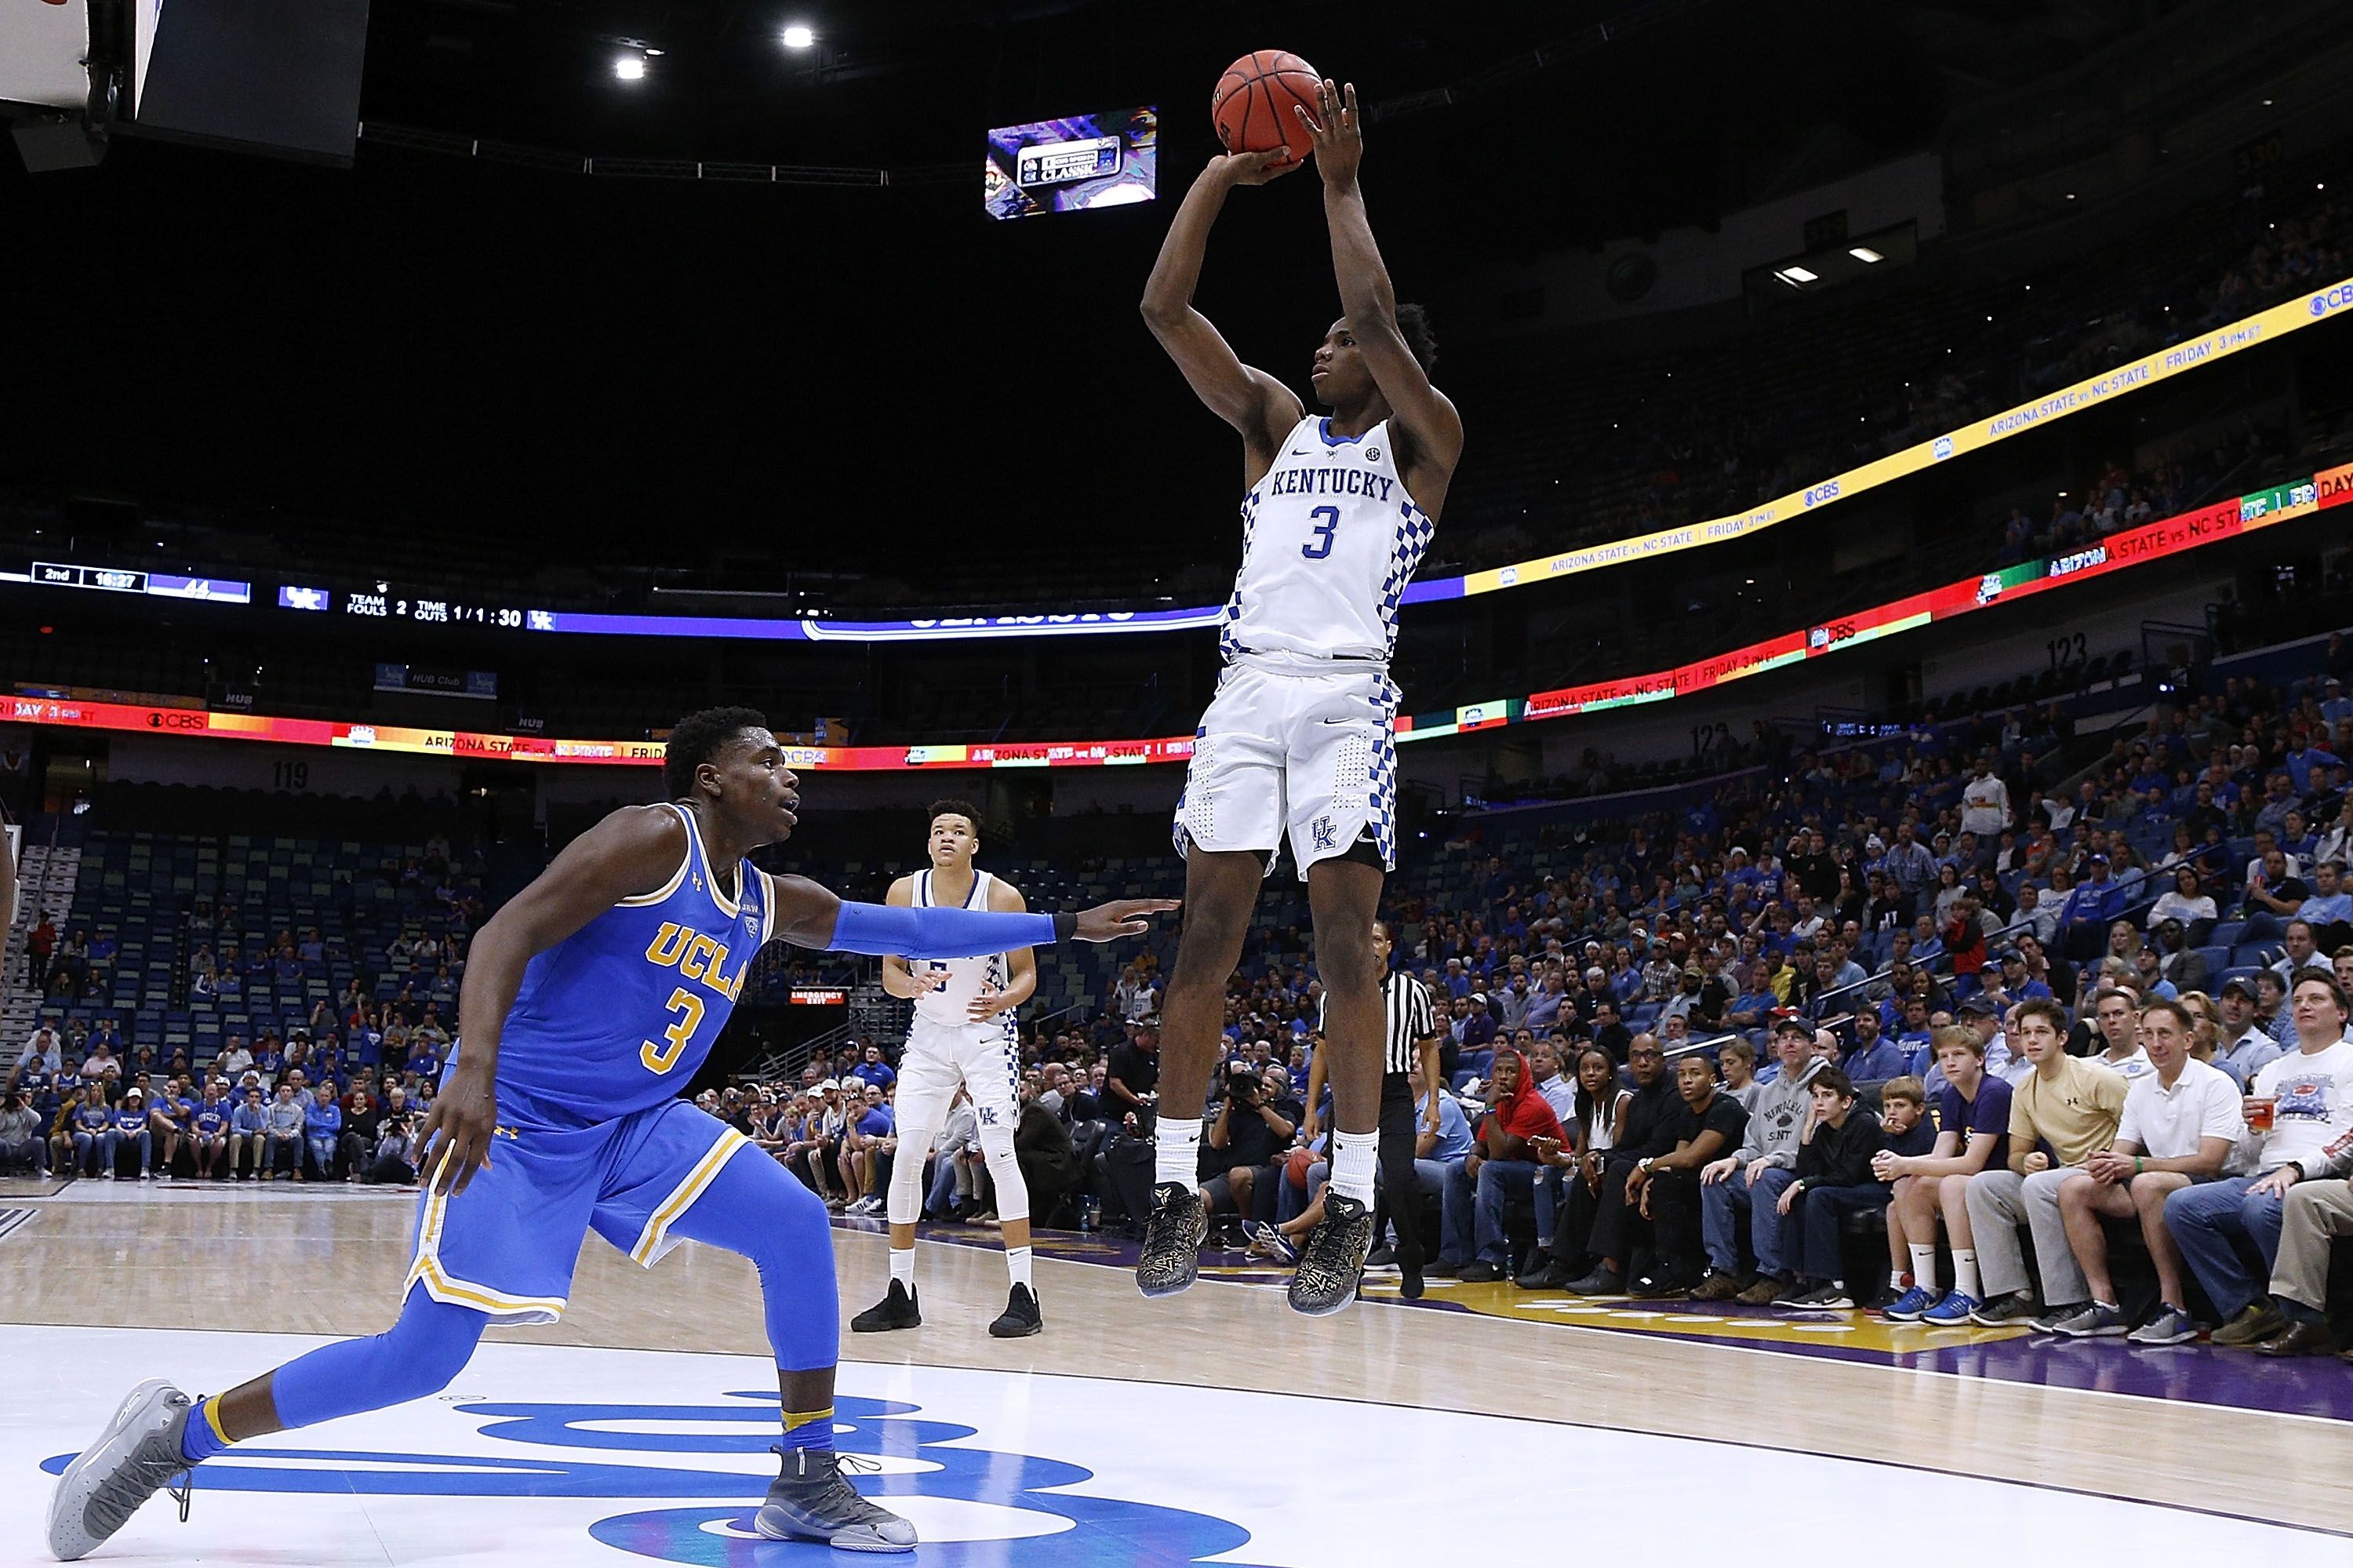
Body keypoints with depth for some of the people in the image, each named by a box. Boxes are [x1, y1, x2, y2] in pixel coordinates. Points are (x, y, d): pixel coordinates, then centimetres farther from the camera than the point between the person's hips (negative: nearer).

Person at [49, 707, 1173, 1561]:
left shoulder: (771, 904, 9)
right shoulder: (652, 839, -14)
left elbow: (907, 931, 14)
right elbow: (506, 933, -23)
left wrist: (1061, 929, 11)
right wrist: (476, 1065, -40)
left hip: (634, 1123, 7)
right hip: (516, 1118, -7)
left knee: (794, 1224, -9)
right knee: (423, 1356, -11)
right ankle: (174, 1431, 8)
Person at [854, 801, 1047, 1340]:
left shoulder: (1003, 897, -14)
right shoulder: (904, 892, -6)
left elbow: (1027, 975, -6)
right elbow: (890, 973, 0)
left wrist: (1004, 1000, -28)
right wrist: (911, 985, -24)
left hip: (988, 1034, -3)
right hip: (928, 1034, 4)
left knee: (1000, 1154, -14)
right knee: (906, 1157, -1)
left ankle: (1023, 1294, -10)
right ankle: (900, 1293, 10)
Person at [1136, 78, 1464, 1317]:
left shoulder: (1422, 436, 9)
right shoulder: (1274, 420, 20)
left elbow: (1379, 323, -10)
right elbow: (1164, 309, 10)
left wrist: (1340, 183, -5)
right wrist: (1222, 173, 5)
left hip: (1346, 694, -3)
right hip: (1248, 688, 4)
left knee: (1345, 944, -8)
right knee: (1206, 932, -3)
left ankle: (1352, 1203, -5)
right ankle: (1177, 1187, 2)